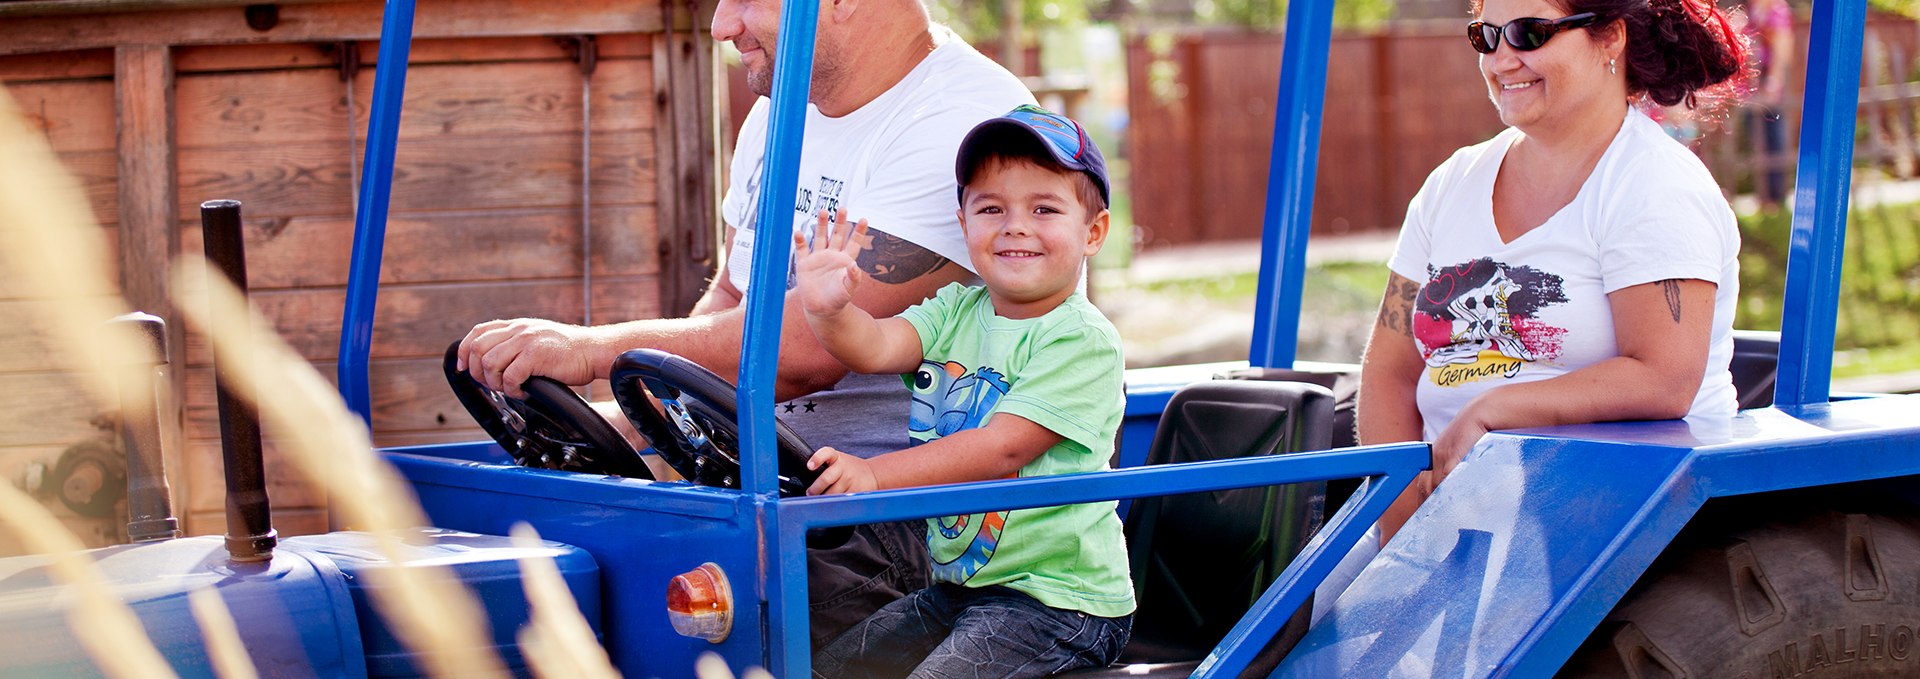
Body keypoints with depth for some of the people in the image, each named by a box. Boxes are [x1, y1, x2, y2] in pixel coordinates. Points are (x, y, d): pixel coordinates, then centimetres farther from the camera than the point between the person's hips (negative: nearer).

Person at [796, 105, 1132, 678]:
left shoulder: (1084, 341, -13)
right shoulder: (956, 312, 8)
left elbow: (1003, 448, -22)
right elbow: (877, 346, -11)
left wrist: (874, 475, -30)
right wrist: (828, 311, -34)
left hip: (1060, 602, -7)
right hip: (955, 583, 7)